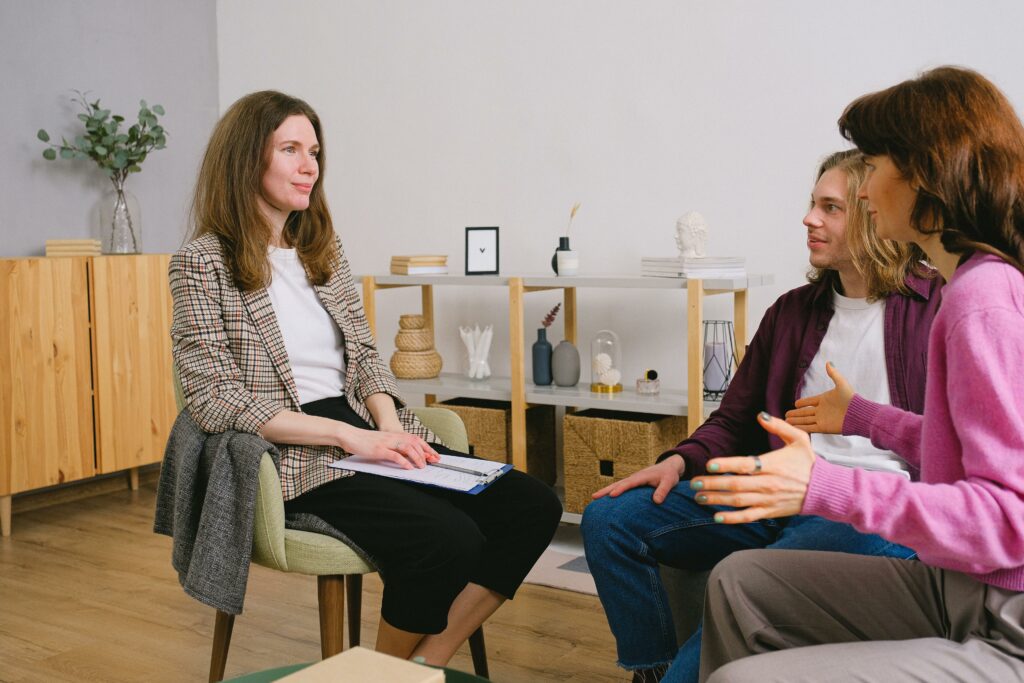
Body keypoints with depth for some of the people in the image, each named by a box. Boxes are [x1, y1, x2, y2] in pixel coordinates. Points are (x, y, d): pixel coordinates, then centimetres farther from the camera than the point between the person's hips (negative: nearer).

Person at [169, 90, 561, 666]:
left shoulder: (324, 248, 16)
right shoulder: (204, 263, -3)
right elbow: (219, 401, -11)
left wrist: (389, 424, -5)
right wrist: (348, 436, -18)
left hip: (368, 431, 7)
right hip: (296, 456, -6)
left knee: (532, 505, -13)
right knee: (449, 540, -29)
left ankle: (427, 661, -5)